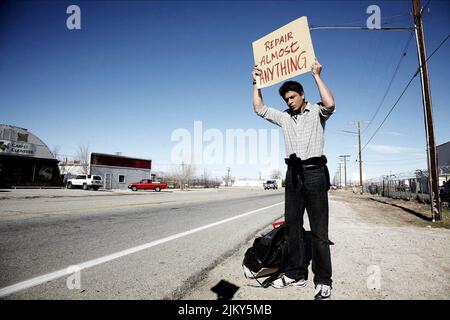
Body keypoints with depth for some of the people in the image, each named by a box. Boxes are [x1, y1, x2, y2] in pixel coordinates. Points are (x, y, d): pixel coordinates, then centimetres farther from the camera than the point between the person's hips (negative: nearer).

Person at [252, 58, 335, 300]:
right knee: (292, 226, 7)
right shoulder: (284, 117, 18)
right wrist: (257, 82, 15)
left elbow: (330, 104, -16)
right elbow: (259, 108, 17)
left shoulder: (317, 112, 6)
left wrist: (316, 76, -8)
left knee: (319, 229, -3)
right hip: (293, 173, 5)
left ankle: (323, 281, 6)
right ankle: (296, 274, 19)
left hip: (314, 172, -5)